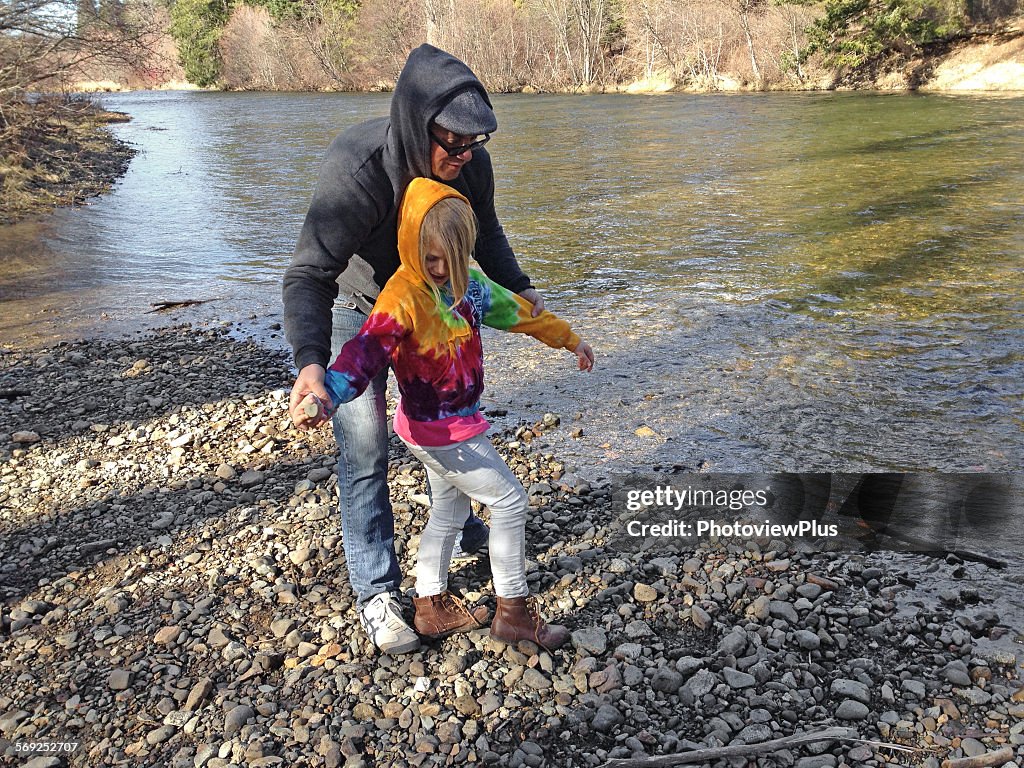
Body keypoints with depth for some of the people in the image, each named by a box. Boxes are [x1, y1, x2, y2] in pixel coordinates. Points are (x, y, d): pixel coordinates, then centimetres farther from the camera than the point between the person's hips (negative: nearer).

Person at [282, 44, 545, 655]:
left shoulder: (470, 161, -22)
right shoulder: (357, 169, -39)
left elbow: (485, 233, -2)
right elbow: (309, 276, -42)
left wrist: (517, 286, -18)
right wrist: (311, 362, -58)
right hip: (357, 312, -5)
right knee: (365, 450, -6)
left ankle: (462, 527, 42)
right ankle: (377, 592, 8)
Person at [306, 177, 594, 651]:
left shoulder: (466, 282, 2)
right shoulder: (403, 296, -24)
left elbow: (514, 310, 13)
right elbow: (369, 347, -38)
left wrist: (567, 338, 23)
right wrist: (329, 392, -55)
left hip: (455, 423, 9)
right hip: (437, 430, -9)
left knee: (449, 512, 20)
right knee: (509, 501, 1)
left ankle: (431, 606, 37)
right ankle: (514, 613, 15)